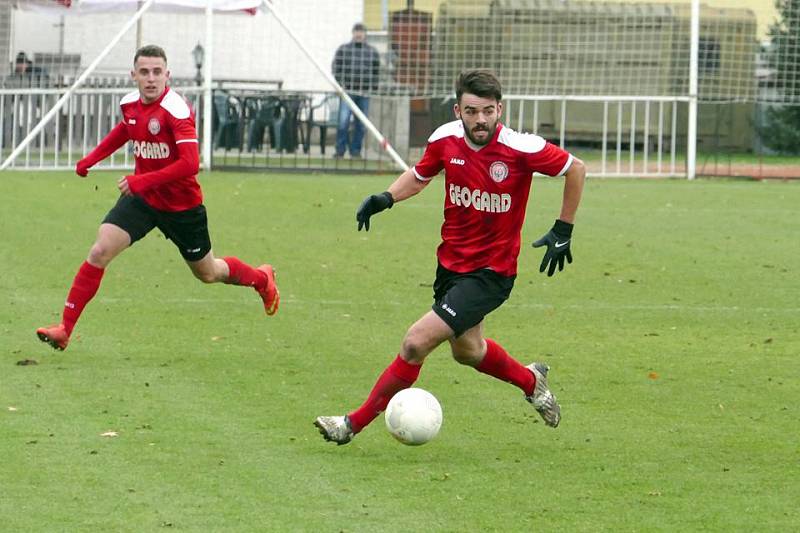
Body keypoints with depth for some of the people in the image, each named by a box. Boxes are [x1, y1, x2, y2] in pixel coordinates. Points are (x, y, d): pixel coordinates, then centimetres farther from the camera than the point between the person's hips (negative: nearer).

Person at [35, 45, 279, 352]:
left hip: (182, 206, -4)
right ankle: (64, 330, -12)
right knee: (100, 251, -15)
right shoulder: (129, 104, -4)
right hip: (141, 198, 4)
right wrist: (92, 159, 19)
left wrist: (143, 181, -37)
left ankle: (262, 279, 47)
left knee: (207, 273, 15)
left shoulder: (176, 110, -25)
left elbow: (190, 164, -34)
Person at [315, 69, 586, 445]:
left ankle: (355, 423, 0)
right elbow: (419, 176, 12)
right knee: (466, 350, 26)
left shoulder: (521, 149, -22)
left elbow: (576, 169, -6)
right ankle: (530, 381, 55)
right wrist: (385, 198, -7)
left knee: (416, 343, -15)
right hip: (451, 261, 6)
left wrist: (563, 231, -5)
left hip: (491, 272, -6)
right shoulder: (445, 139, -9)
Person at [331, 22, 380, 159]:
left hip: (364, 93, 2)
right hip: (347, 91, -2)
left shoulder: (373, 52, 9)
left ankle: (355, 150, 11)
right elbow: (337, 67, 4)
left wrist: (374, 88, 3)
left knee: (361, 124, 4)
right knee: (343, 121, -10)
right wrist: (339, 84, -6)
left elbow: (376, 71, 10)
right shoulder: (343, 49, 5)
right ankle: (340, 150, -4)